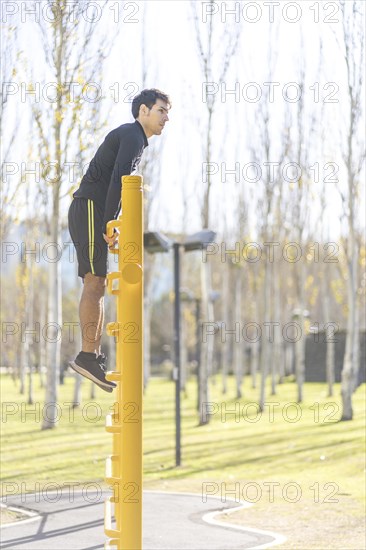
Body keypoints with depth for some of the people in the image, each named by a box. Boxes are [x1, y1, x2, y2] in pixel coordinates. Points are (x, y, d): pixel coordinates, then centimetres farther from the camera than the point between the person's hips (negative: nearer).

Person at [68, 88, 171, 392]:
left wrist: (111, 225, 17)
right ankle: (88, 356, -14)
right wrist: (109, 226, -21)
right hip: (90, 210, -10)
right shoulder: (132, 136, -9)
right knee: (95, 283, -12)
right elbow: (117, 181, -21)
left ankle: (95, 358, 9)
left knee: (98, 286, 8)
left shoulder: (133, 138, 23)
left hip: (95, 214, 10)